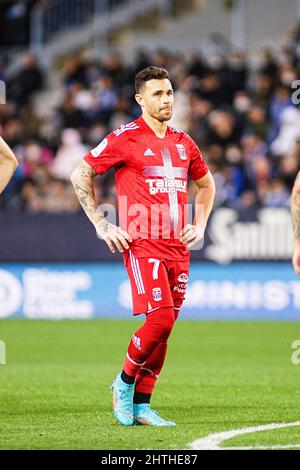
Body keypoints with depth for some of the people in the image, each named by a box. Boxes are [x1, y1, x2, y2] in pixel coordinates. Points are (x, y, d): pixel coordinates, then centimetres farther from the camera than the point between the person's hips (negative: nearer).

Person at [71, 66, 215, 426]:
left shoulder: (182, 142, 15)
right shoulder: (125, 139, -3)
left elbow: (206, 183, 31)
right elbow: (80, 174, 0)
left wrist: (199, 225, 17)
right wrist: (101, 225, -4)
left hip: (178, 247, 6)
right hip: (142, 244, -6)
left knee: (163, 327, 4)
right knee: (161, 318, -18)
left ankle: (140, 406, 12)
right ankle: (124, 382, 4)